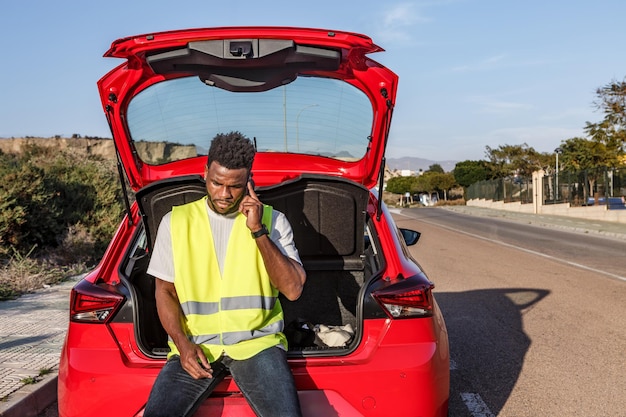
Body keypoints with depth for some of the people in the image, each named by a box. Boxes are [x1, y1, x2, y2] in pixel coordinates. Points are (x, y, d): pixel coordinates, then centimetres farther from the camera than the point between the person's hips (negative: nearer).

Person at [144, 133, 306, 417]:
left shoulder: (272, 220, 2)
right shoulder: (175, 221, 5)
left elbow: (293, 289, -6)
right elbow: (165, 290, 9)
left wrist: (258, 231, -14)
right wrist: (182, 344, -7)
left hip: (256, 341, -1)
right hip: (195, 344, 1)